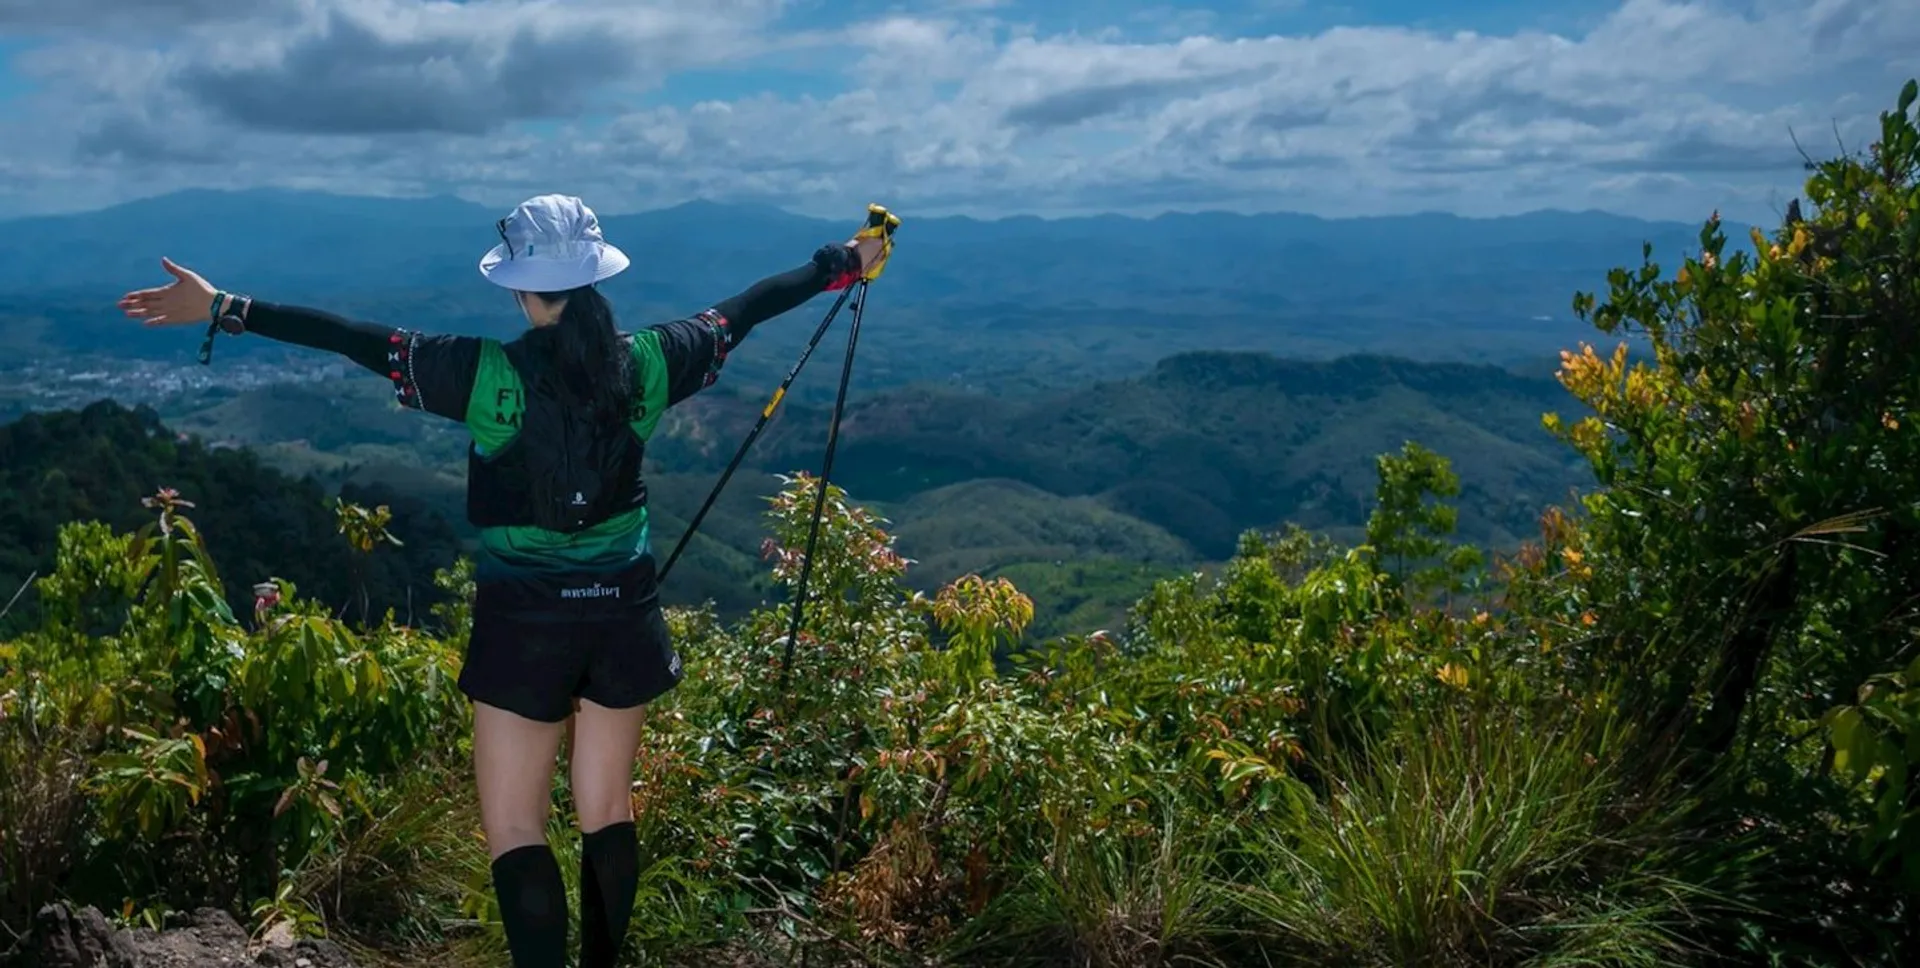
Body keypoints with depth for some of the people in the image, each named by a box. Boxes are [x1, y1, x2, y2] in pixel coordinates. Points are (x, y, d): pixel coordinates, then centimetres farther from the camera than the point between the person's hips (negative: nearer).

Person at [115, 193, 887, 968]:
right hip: (622, 613, 4)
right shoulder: (645, 364, -6)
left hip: (526, 619, -4)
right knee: (608, 814, 17)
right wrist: (844, 262, 18)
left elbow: (357, 340, -14)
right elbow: (744, 310, 5)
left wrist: (224, 310, -8)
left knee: (514, 830, 6)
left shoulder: (489, 376, -15)